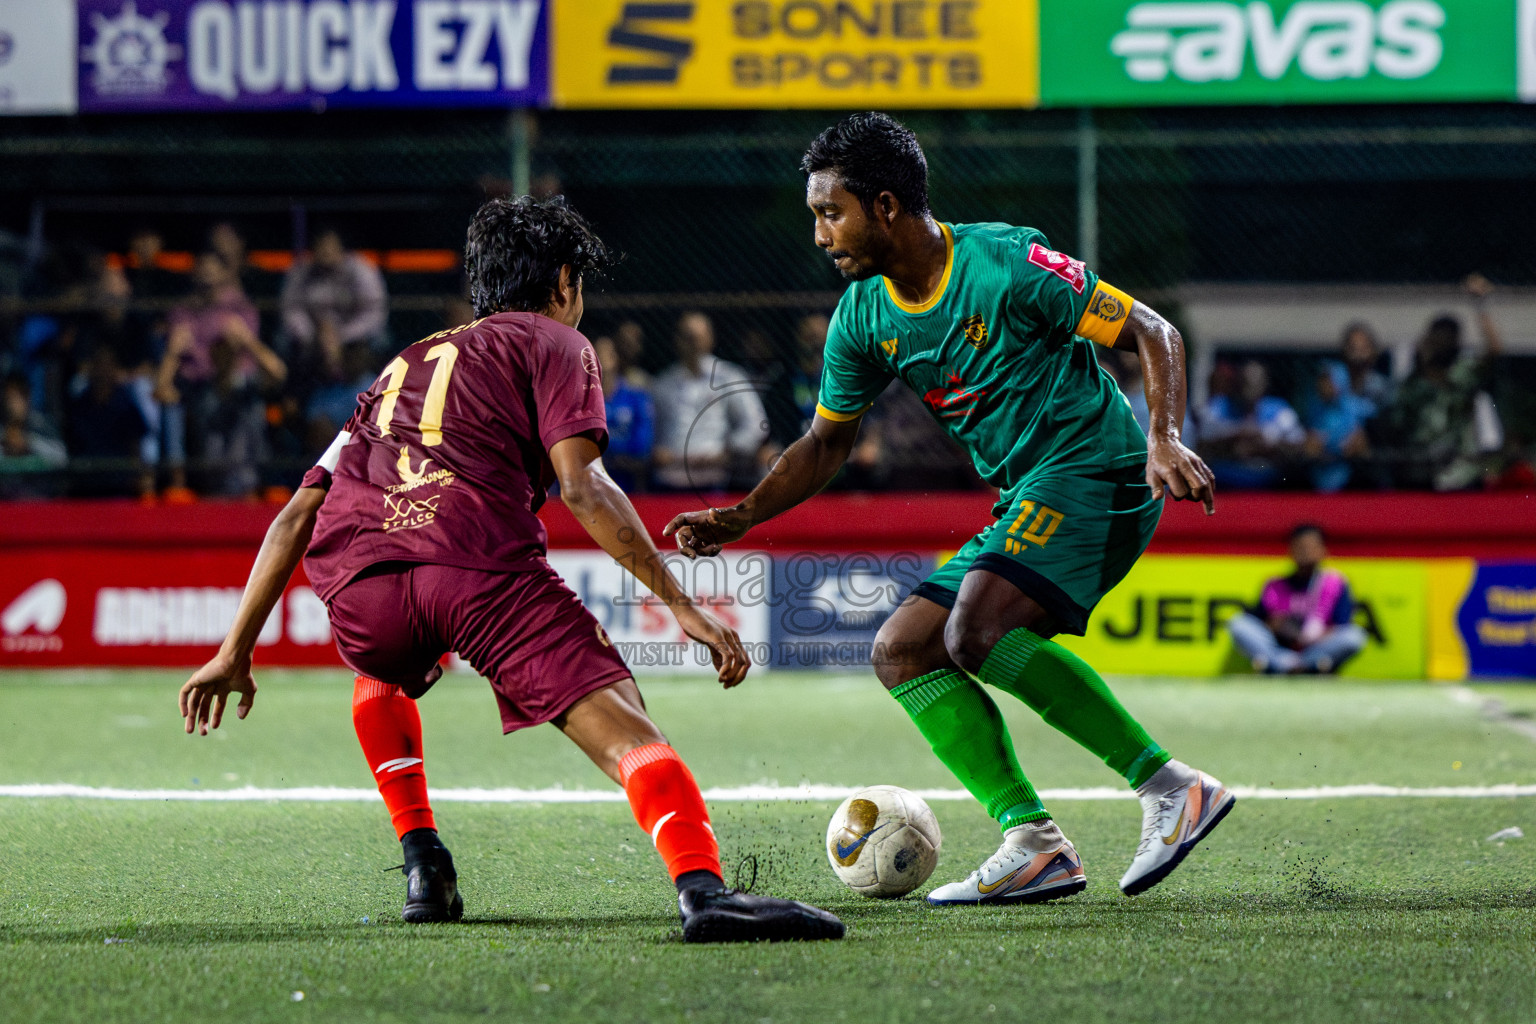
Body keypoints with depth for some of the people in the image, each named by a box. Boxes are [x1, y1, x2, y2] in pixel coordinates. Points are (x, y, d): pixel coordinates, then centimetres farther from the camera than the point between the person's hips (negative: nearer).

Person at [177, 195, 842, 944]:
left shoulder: (403, 365, 36)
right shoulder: (553, 342, 20)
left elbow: (299, 514, 31)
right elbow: (580, 484, 2)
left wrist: (235, 654, 33)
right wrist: (681, 605, -1)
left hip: (354, 574, 5)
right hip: (481, 566, -5)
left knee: (381, 665, 39)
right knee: (619, 721, -12)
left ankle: (422, 863, 26)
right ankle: (702, 889, -37)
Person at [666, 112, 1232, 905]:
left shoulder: (1006, 263, -14)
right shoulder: (863, 318, 7)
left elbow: (1152, 334, -10)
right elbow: (825, 444, 20)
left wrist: (1165, 440, -25)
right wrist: (738, 519, 7)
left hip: (1097, 468, -9)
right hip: (1023, 503, 9)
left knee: (976, 630, -28)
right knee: (900, 650, 0)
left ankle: (1169, 788, -25)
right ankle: (1032, 844, -11)